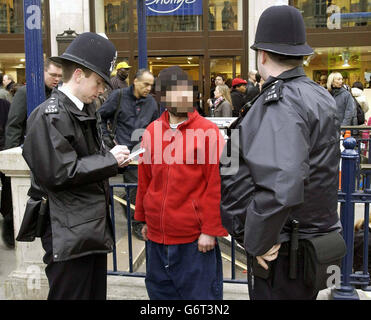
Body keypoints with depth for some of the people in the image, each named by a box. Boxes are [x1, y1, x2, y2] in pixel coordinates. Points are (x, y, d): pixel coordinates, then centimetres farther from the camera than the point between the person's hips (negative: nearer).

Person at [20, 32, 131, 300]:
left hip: (94, 227, 9)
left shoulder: (86, 111, 14)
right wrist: (109, 160, -15)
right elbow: (58, 172, -22)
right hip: (69, 233, -9)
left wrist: (113, 158, 0)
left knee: (96, 294, 18)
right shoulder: (50, 115, -15)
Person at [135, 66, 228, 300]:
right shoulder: (152, 131, 5)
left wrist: (210, 230, -11)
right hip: (157, 235, 5)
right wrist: (144, 220, 14)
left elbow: (216, 185, -10)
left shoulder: (208, 131, -8)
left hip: (195, 236, -4)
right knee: (160, 291, 18)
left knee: (199, 293, 7)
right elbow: (144, 181, 12)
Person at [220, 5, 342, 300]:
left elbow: (280, 185, -34)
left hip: (284, 252, -9)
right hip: (316, 237, 9)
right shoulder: (320, 96, 9)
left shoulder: (280, 104, -22)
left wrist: (258, 242, -21)